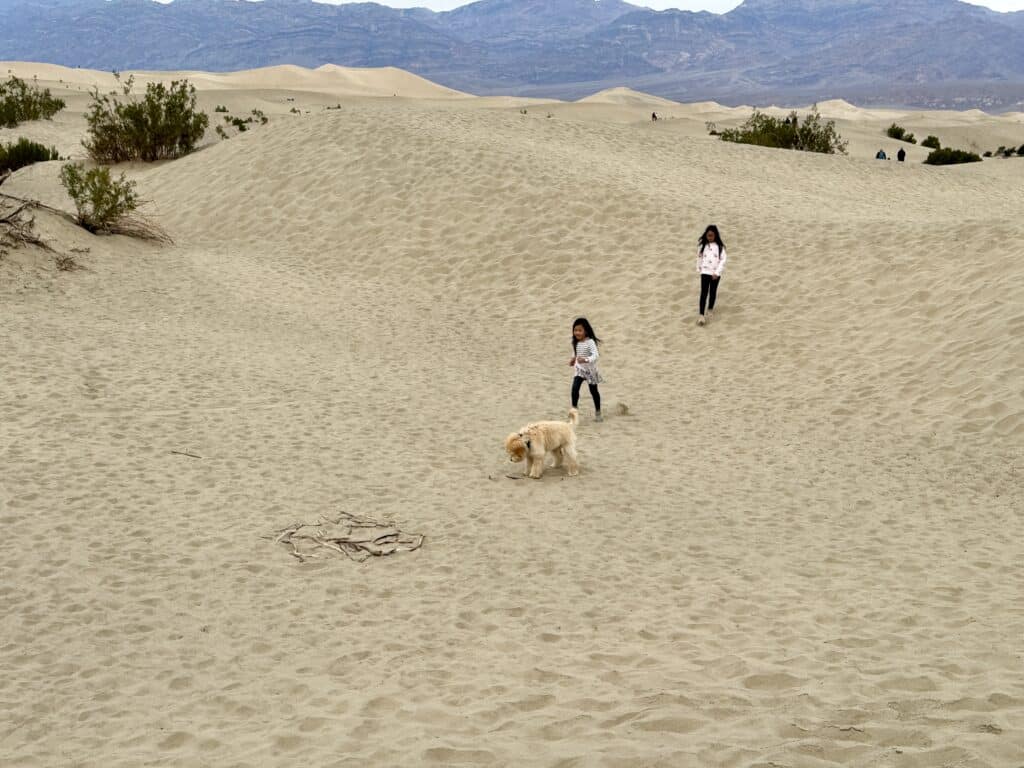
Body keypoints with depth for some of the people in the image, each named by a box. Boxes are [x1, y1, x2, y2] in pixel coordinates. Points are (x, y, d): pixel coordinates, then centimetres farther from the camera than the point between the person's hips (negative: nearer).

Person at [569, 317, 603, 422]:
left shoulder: (590, 342, -21)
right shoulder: (576, 343, -1)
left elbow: (595, 355, -31)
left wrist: (586, 360, -45)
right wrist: (573, 359, 0)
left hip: (590, 369, -4)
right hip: (579, 369, 4)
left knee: (593, 391, 11)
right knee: (575, 388, -15)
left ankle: (598, 412, 27)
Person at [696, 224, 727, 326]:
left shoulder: (720, 246, -8)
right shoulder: (702, 244, -2)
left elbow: (723, 260, -8)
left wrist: (717, 272, -12)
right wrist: (699, 268, 13)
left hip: (715, 273, 0)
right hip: (705, 272, 0)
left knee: (713, 292, 13)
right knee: (704, 293, -7)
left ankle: (709, 312, 32)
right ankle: (701, 315, -11)